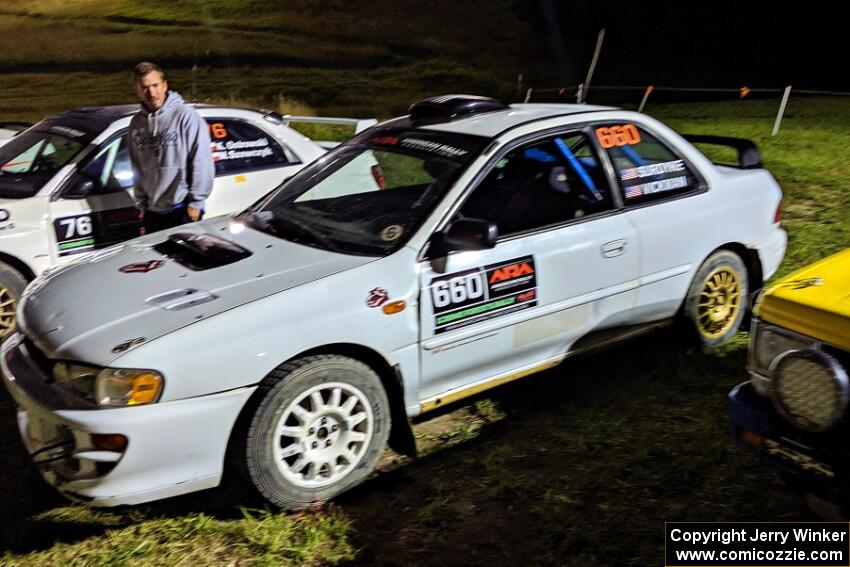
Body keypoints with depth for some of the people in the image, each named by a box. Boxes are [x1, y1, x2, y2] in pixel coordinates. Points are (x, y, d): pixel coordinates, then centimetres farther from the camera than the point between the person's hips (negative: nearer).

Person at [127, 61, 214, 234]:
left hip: (182, 209, -6)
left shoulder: (185, 116, -11)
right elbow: (137, 169, 14)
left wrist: (196, 202, -13)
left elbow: (201, 163, -13)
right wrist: (141, 204, 12)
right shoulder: (137, 123, 8)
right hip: (152, 211, 6)